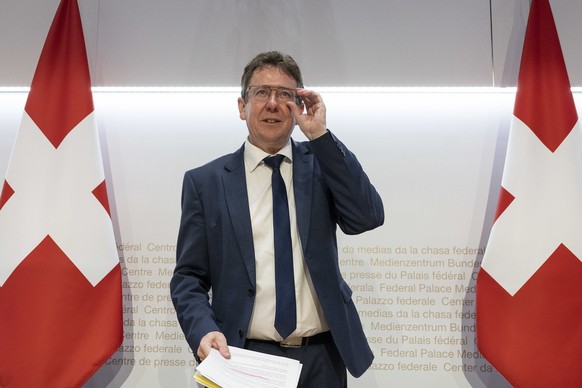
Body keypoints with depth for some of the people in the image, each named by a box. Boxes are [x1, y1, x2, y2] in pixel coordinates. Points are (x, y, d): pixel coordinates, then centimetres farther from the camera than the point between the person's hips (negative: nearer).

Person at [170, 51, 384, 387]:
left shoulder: (322, 164, 3)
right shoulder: (205, 181, 0)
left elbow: (368, 218, -12)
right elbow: (189, 277, 0)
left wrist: (320, 136, -15)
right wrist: (205, 330, -19)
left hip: (322, 358, 2)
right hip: (244, 358, -1)